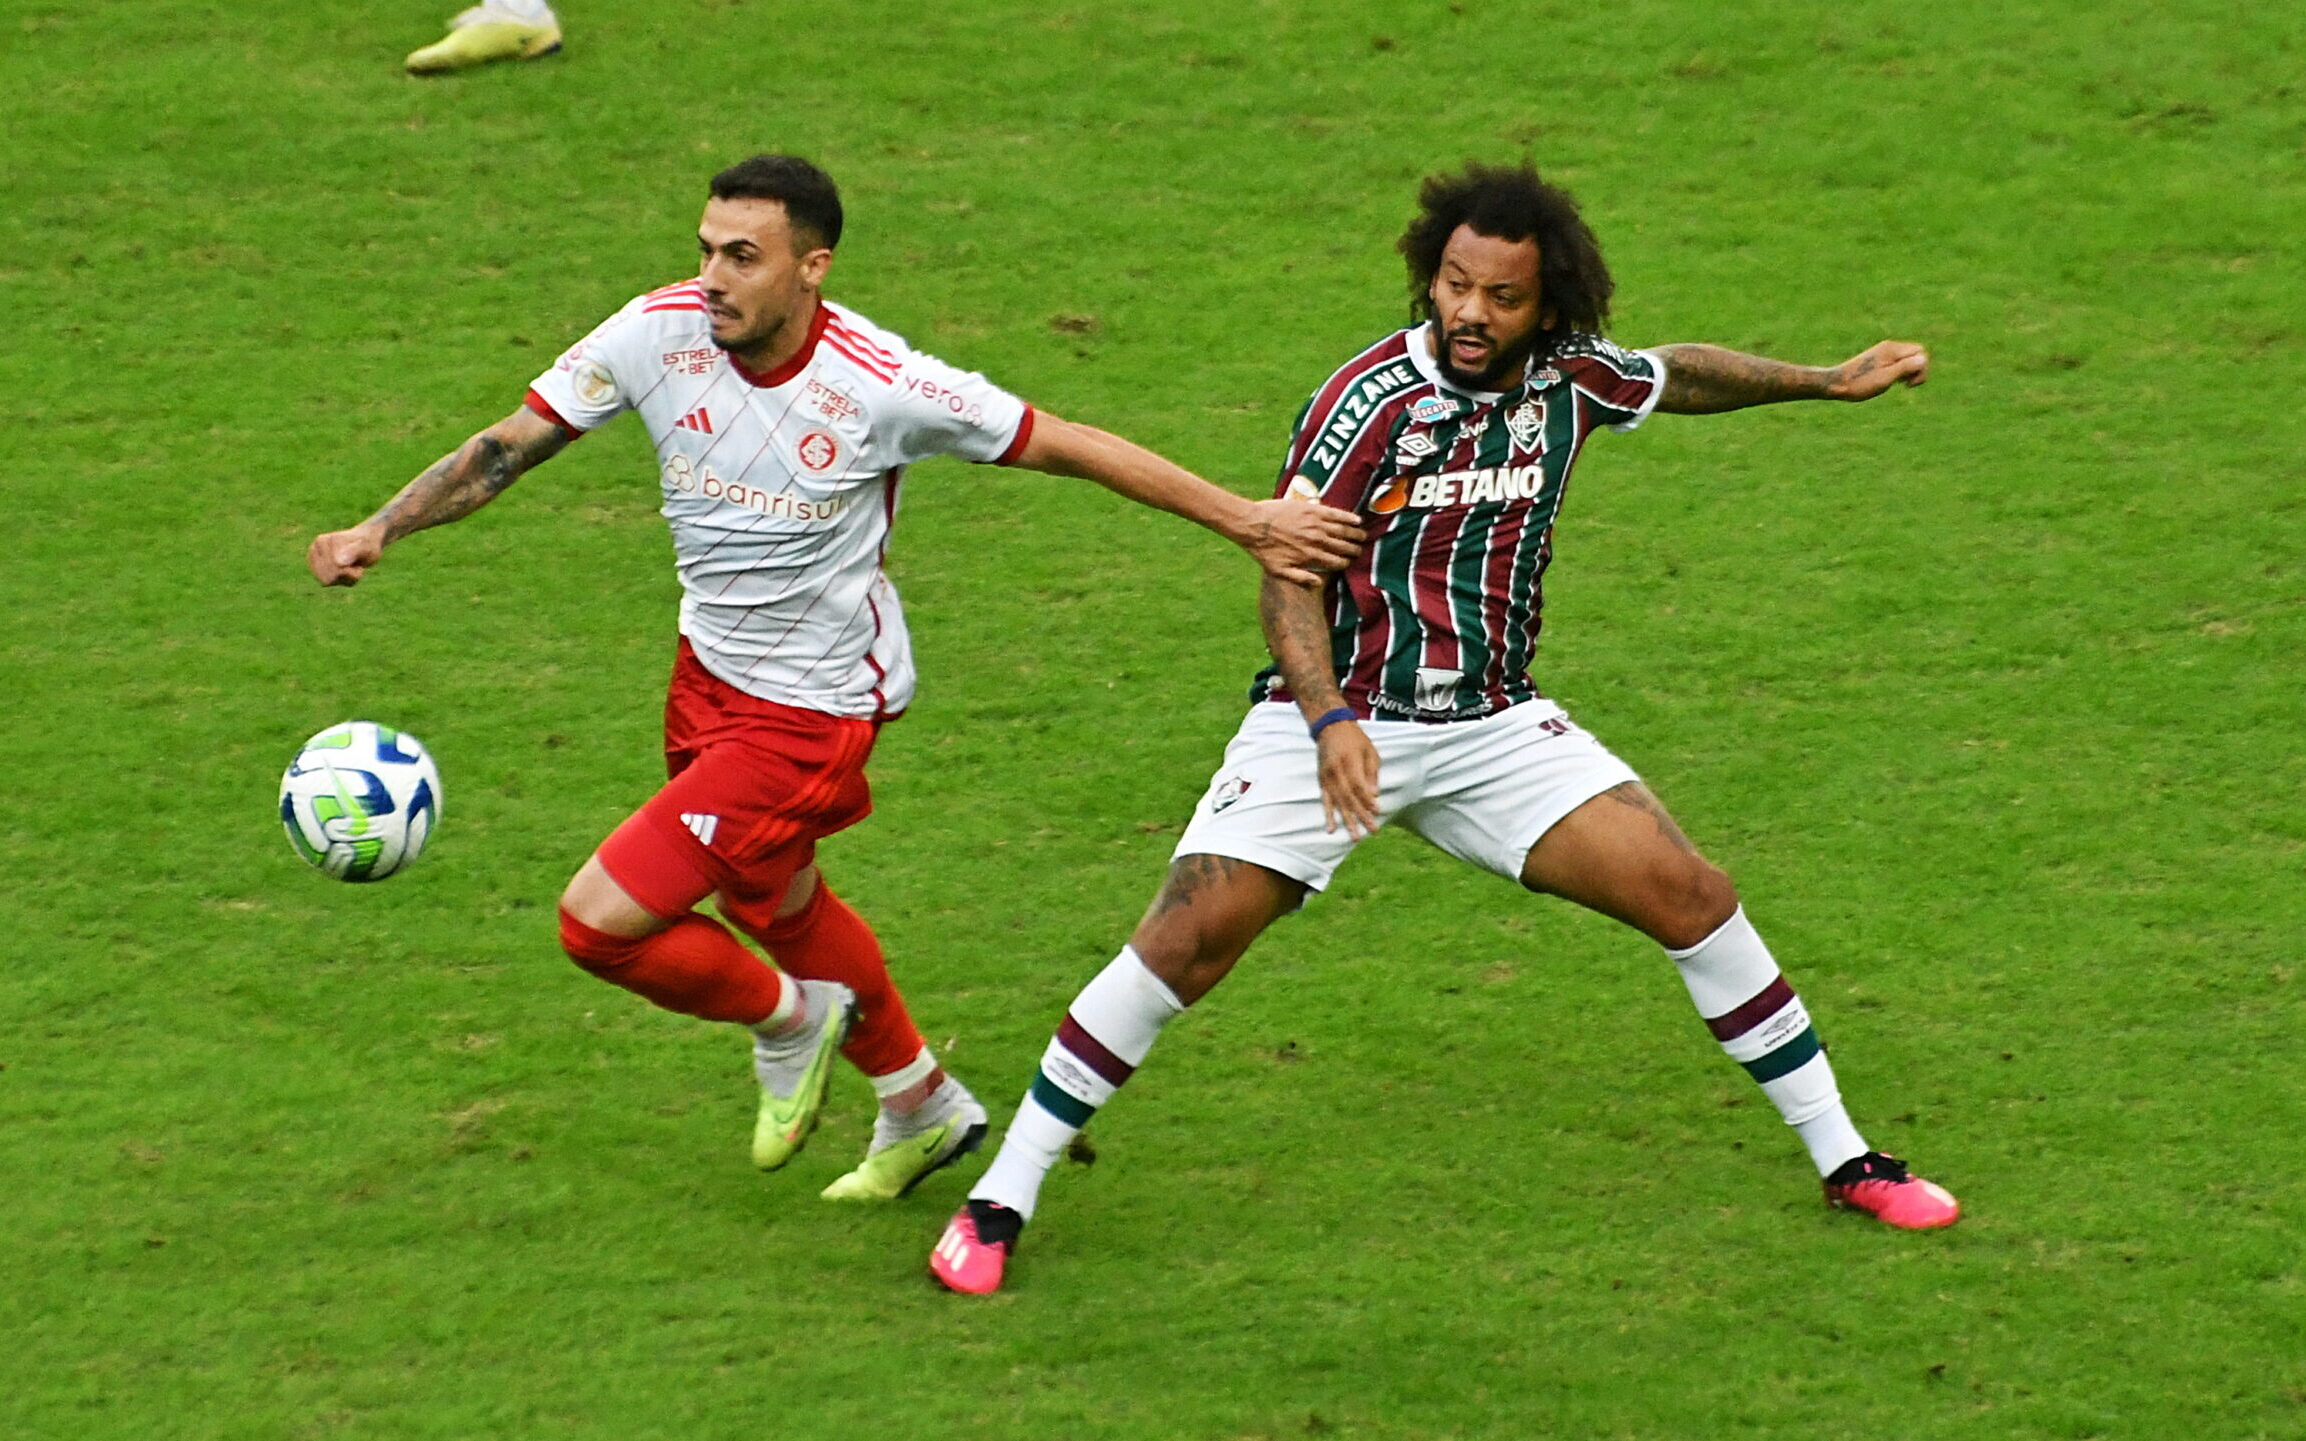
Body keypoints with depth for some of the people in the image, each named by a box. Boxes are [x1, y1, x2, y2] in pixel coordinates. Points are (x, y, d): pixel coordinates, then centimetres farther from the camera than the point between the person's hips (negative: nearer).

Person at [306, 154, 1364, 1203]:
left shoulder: (880, 386, -25)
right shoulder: (662, 332, -14)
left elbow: (1061, 445, -14)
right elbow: (511, 444, -7)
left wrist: (1244, 520, -11)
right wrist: (378, 530, -21)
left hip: (813, 706, -7)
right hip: (710, 671, 7)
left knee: (600, 921, -12)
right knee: (768, 901, 27)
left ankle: (789, 1018, 19)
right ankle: (923, 1109, 52)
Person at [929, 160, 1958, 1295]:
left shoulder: (1567, 381, 0)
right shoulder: (1371, 401, -16)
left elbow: (1677, 376, 24)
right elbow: (1289, 577, -14)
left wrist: (1828, 381, 28)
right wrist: (1330, 721, -28)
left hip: (1494, 725, 4)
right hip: (1334, 719, -4)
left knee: (1688, 894, -5)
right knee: (1191, 937, -18)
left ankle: (1841, 1157, 11)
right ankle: (1000, 1197, -7)